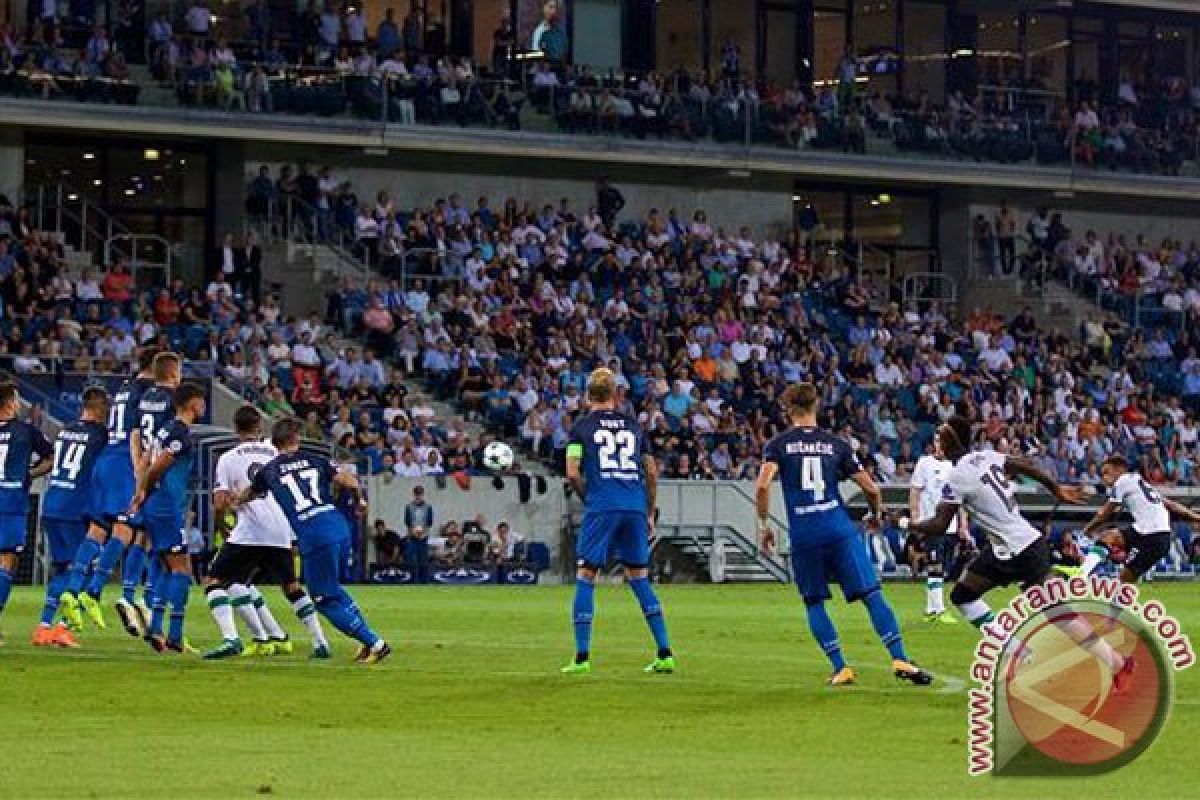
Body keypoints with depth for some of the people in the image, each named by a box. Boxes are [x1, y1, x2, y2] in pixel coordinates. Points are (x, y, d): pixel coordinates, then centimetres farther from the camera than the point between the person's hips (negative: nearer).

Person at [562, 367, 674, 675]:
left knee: (585, 578, 3)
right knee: (640, 580, 12)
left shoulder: (582, 427, 5)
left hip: (601, 508, -3)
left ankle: (582, 658, -4)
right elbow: (651, 472, 16)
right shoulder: (633, 425, 15)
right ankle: (665, 654, 6)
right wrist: (650, 513, 24)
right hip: (636, 508, 3)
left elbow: (572, 472, -4)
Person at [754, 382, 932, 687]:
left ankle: (840, 668, 4)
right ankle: (900, 659, -11)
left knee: (814, 604, 14)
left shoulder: (778, 445, 6)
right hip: (840, 530, 0)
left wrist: (764, 523, 3)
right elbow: (871, 489, 8)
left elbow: (762, 485, -10)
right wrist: (875, 515, 27)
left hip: (803, 534, 0)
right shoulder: (836, 444, 10)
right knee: (872, 595, 0)